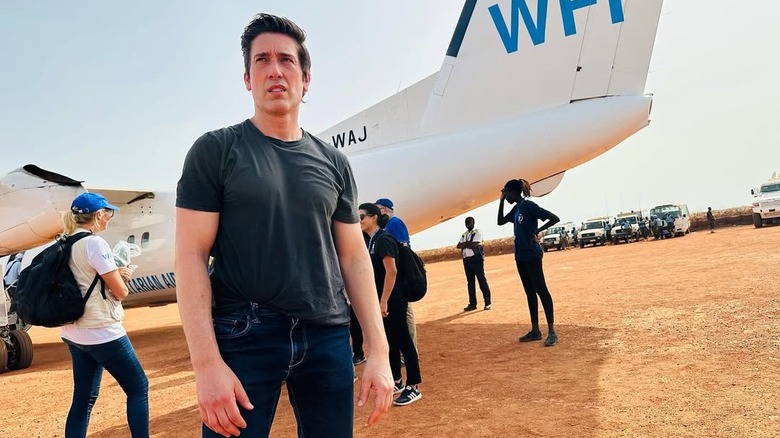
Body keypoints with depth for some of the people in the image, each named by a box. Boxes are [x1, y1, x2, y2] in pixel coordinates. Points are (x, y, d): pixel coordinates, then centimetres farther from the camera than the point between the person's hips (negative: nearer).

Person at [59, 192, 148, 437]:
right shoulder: (94, 243, -16)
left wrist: (115, 275, 3)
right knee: (138, 388, 4)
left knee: (84, 398, 14)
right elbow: (120, 292, -16)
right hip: (102, 333, -9)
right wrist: (122, 278, 5)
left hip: (74, 333, 9)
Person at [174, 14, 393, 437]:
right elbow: (190, 256, -6)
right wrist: (207, 362, -15)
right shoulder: (215, 150, -1)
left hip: (328, 339, 3)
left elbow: (354, 256, 7)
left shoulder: (333, 162, 8)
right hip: (242, 337, -3)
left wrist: (379, 351, 2)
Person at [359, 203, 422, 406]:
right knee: (390, 341, 16)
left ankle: (414, 388, 4)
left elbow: (391, 271, -22)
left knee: (403, 341, -3)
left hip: (392, 300, -9)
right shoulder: (370, 241, 12)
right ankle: (397, 382, 27)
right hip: (380, 299, 9)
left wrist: (384, 301, -23)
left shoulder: (383, 239, -15)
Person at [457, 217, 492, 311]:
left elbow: (474, 245, -16)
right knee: (470, 282, 8)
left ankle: (487, 303, -1)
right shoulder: (464, 235, 18)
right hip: (467, 260, 7)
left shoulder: (478, 232, -2)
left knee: (482, 281, -5)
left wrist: (464, 244, -4)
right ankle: (472, 303, 14)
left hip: (477, 259, -6)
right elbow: (458, 246, 4)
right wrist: (468, 243, -10)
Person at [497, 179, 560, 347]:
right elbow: (500, 221, 19)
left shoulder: (529, 206, -13)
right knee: (530, 292, 11)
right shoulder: (516, 209, 12)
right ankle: (535, 330, 18)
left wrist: (537, 231, -19)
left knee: (541, 290, -7)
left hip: (532, 255, -9)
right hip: (520, 256, 9)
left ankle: (552, 332, -3)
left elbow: (554, 218, -17)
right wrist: (501, 201, 11)